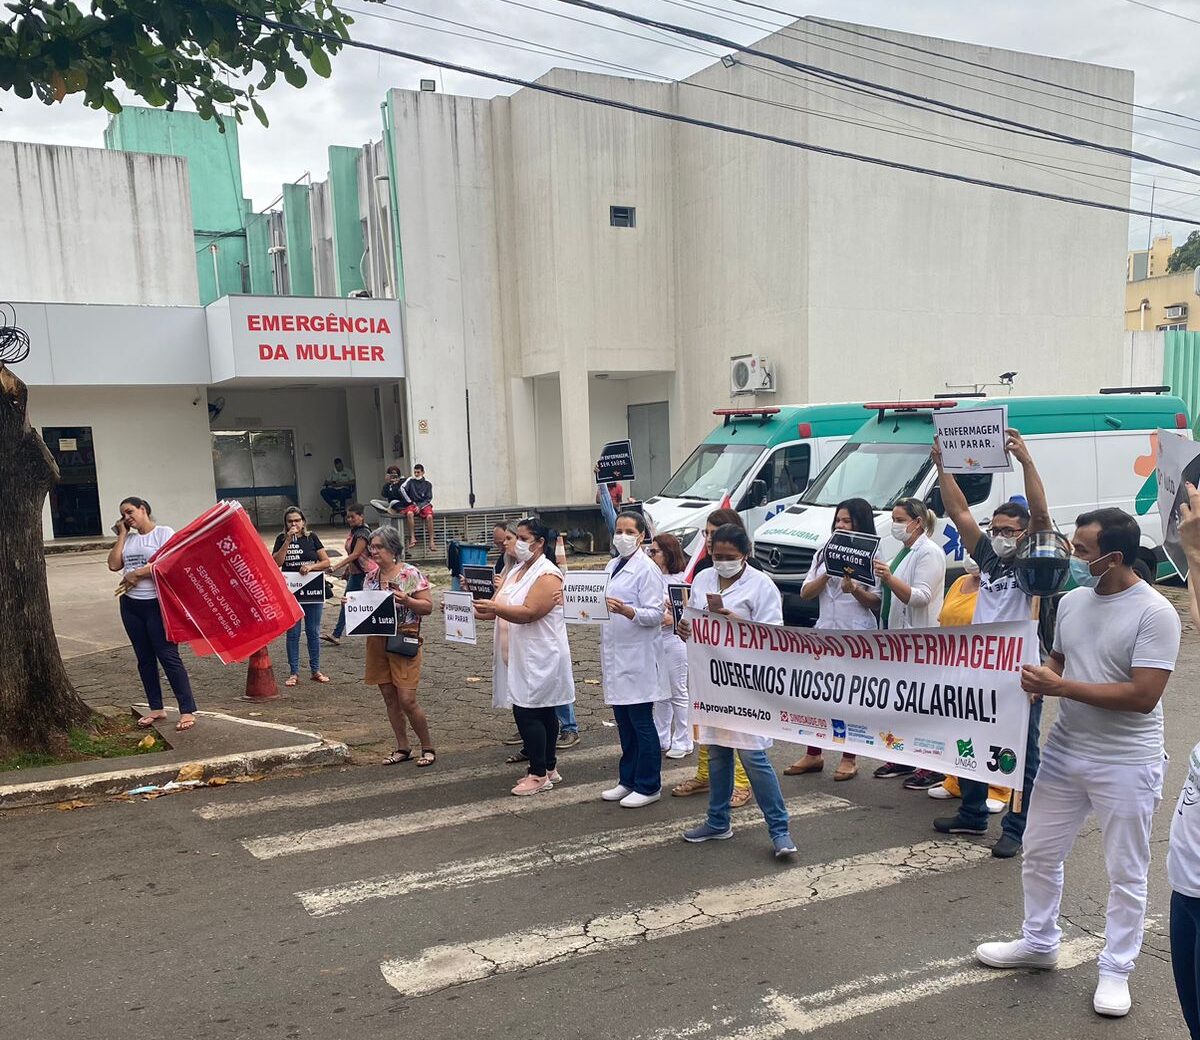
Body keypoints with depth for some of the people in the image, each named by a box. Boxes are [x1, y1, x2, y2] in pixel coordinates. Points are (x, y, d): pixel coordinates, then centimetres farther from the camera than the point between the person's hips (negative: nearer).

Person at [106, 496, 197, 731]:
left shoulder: (164, 533, -4)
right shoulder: (128, 539, 14)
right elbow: (114, 564, 2)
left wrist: (138, 573, -12)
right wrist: (122, 535, 4)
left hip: (157, 603, -7)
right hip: (131, 605, 7)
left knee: (168, 656, -9)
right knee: (144, 659, 11)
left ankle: (188, 710, -6)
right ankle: (156, 708, 22)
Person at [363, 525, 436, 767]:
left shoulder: (411, 574, -8)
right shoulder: (370, 578, 10)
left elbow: (428, 606, -8)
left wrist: (406, 600, -24)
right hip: (377, 643, 6)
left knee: (407, 700, -7)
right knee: (390, 698, 10)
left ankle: (428, 747, 10)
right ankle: (403, 748, 22)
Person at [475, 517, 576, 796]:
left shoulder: (547, 575, -14)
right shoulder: (516, 571, 15)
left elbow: (528, 613, -24)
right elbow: (501, 610, 15)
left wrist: (495, 608, -33)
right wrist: (478, 610, -2)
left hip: (539, 658, -9)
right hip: (521, 657, 9)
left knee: (527, 712, -8)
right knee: (542, 712, 14)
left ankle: (539, 774, 1)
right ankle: (549, 768, 22)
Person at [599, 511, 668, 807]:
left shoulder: (647, 569, -10)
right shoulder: (612, 566, 13)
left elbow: (655, 614, -16)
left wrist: (627, 611, -31)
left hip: (638, 658, -7)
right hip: (615, 655, 8)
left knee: (641, 722, 0)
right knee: (623, 721, 14)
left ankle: (648, 786, 11)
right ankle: (628, 780, 25)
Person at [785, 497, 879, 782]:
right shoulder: (824, 553, 13)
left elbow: (877, 603, -4)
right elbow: (805, 593, 6)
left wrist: (855, 589, -21)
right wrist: (828, 574, -9)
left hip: (857, 634, -4)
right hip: (825, 631, 5)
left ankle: (849, 758, 15)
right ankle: (813, 755, 18)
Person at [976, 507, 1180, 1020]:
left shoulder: (1154, 613, -18)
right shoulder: (1071, 601, 2)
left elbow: (1143, 695, -24)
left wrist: (1060, 687, -24)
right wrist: (1038, 679, -7)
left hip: (1126, 765, -6)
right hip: (1064, 750, 7)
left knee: (1125, 873, 10)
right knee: (1039, 854, 16)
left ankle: (1115, 970, 27)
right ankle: (1039, 942, 36)